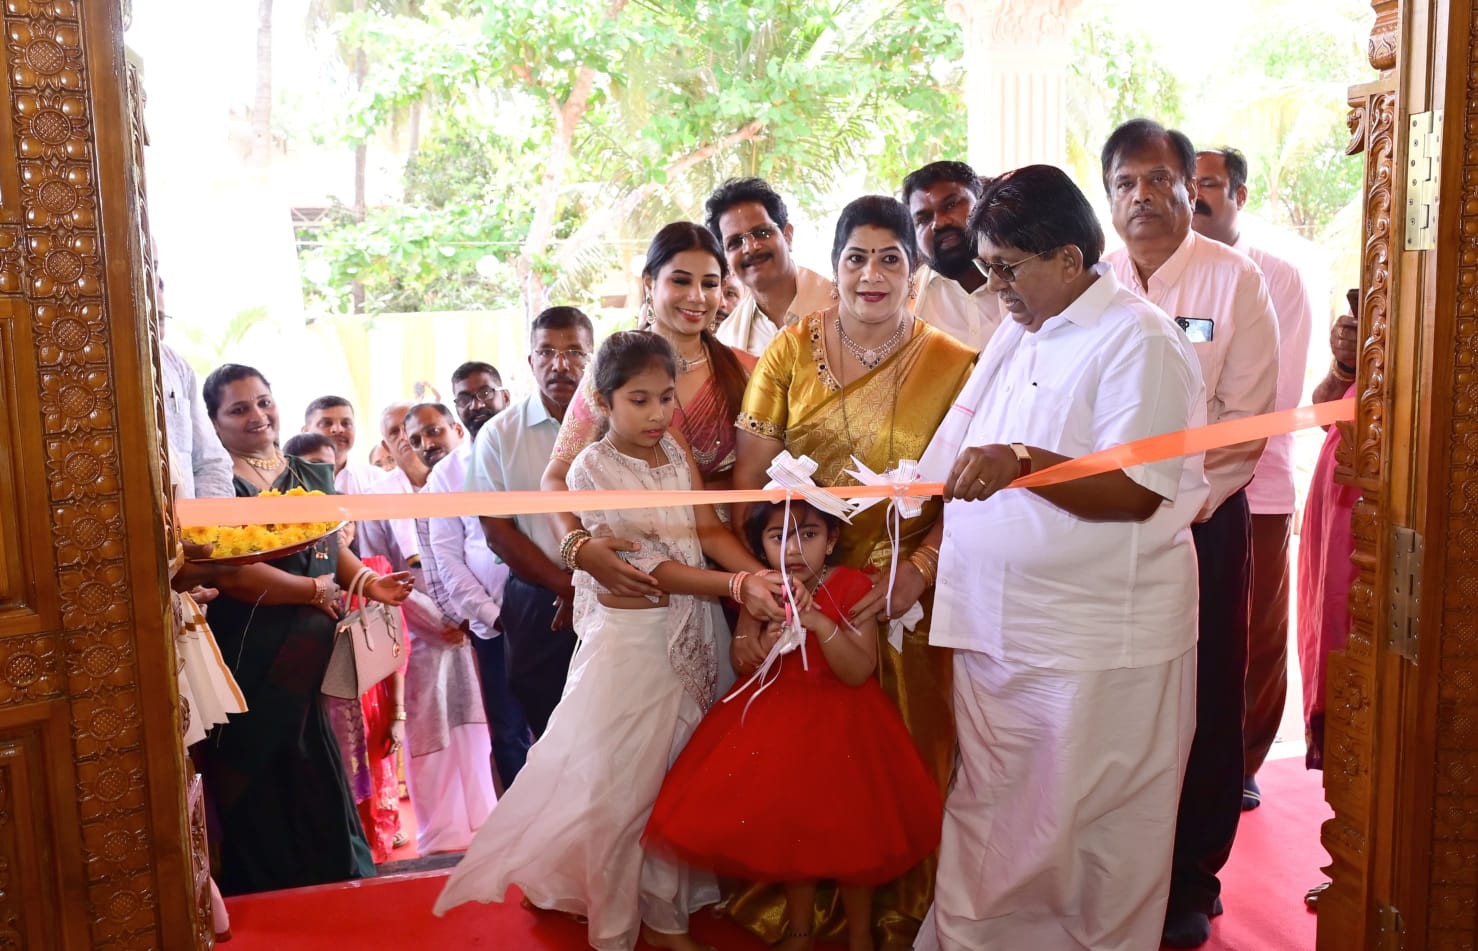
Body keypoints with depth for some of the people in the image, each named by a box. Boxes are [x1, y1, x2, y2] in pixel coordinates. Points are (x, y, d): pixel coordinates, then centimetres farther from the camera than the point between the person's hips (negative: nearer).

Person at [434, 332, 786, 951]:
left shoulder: (680, 456, 5)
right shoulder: (593, 468, -12)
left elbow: (711, 532, -5)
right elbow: (649, 567, -17)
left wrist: (761, 574, -24)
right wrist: (737, 585, -26)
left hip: (692, 633, 5)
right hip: (630, 637, -5)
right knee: (619, 783, 3)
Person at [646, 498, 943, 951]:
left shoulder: (852, 587, -15)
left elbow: (859, 672, -20)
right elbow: (745, 667, -1)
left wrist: (819, 622, -32)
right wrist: (767, 641, -22)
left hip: (840, 723, -3)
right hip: (778, 722, 4)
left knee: (847, 830, 5)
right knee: (789, 826, 15)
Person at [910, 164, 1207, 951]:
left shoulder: (1139, 342, -10)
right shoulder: (1012, 338, 14)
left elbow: (1136, 493, -20)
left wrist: (1022, 463, -31)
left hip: (1096, 642, -7)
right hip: (994, 628, 7)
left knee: (1092, 839, 7)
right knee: (984, 825, 14)